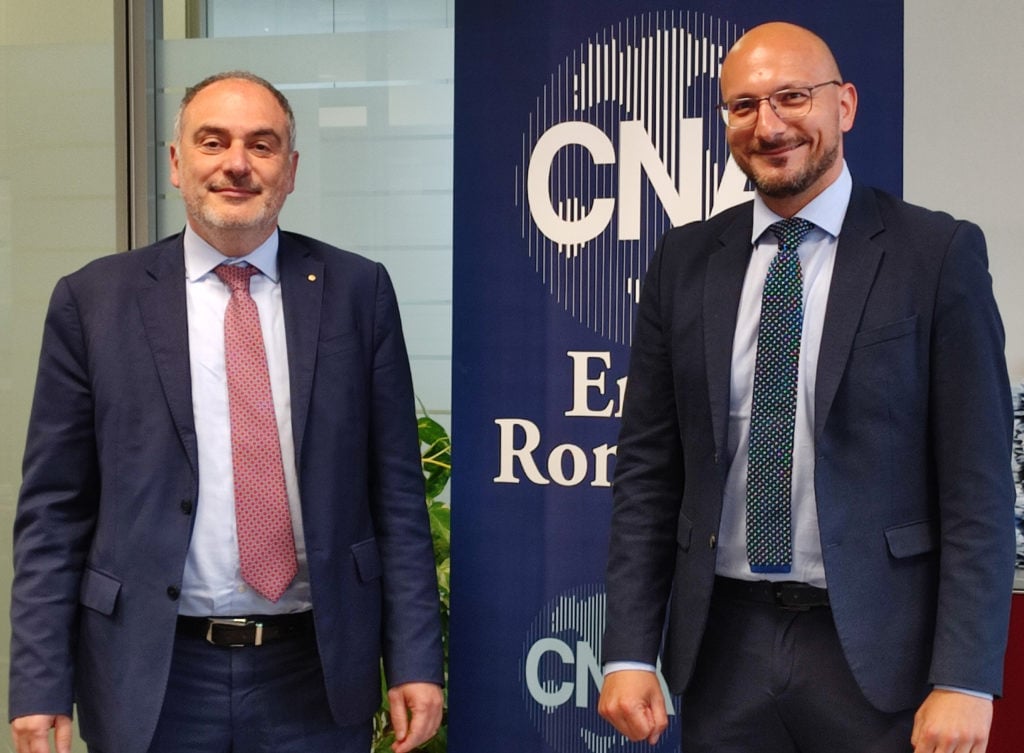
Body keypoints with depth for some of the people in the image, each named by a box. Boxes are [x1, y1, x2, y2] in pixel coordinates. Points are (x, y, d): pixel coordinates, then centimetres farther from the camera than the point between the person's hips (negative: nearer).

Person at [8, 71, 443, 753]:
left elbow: (396, 488, 1)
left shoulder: (356, 291, 1)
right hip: (155, 678, 0)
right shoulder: (94, 301, -1)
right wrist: (41, 688, -5)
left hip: (319, 673, 1)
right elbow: (54, 509, 0)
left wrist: (414, 662, -2)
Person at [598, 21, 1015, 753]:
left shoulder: (937, 253, -5)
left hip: (877, 649, -3)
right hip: (725, 646, 3)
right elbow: (648, 469, 5)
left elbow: (979, 483, -7)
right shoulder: (685, 261, 4)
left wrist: (964, 680, -12)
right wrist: (630, 652, -1)